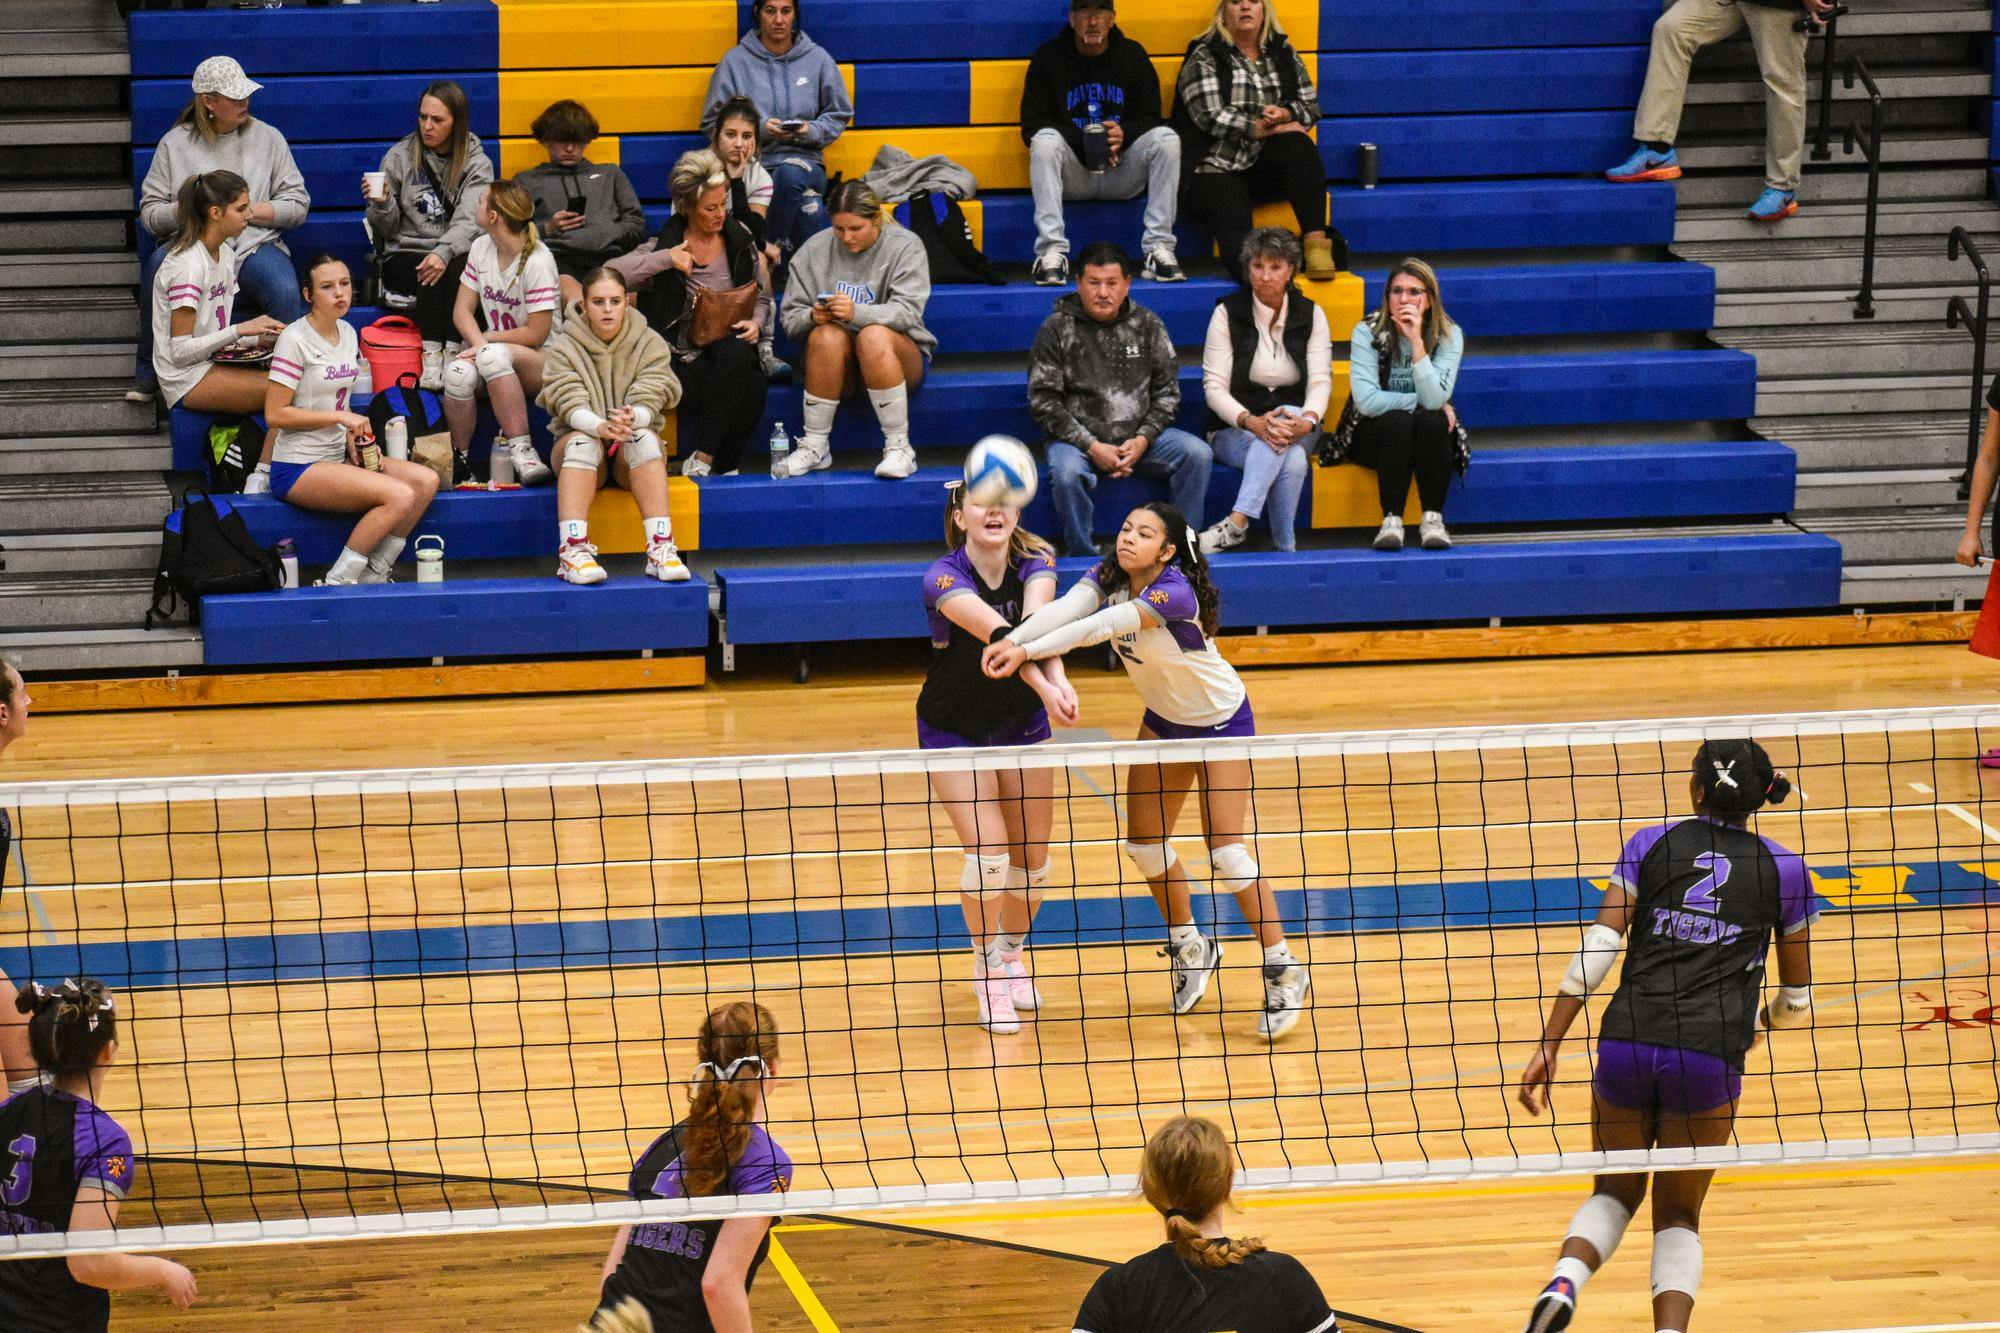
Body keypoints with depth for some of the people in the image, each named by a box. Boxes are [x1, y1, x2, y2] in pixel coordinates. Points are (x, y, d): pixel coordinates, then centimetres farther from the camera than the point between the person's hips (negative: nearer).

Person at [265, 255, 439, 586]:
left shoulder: (347, 333, 11)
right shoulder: (295, 339, -14)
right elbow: (275, 415, -17)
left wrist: (354, 440, 2)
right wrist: (341, 417, -17)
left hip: (337, 458, 8)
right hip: (298, 468, -8)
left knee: (426, 482, -8)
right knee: (400, 497, -24)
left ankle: (374, 576, -2)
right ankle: (336, 583, -14)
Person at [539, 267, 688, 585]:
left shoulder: (650, 343, 3)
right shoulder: (564, 348, 0)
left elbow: (649, 401, -10)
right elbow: (570, 404, -15)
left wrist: (631, 419, -35)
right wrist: (600, 427, -38)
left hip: (633, 454, 1)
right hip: (583, 447, -1)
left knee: (644, 437, -33)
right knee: (582, 440, -35)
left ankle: (660, 547, -45)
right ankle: (572, 550, -50)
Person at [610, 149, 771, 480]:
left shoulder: (740, 238, 11)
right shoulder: (665, 244, 2)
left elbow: (762, 296, 18)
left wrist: (755, 323, -5)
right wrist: (666, 259, -16)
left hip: (731, 345, 3)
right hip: (683, 357, -3)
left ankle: (703, 458, -22)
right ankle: (723, 463, -15)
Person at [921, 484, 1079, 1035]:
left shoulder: (1036, 561, -15)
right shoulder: (944, 578, -26)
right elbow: (1000, 634, -41)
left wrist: (1058, 678, -54)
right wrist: (1045, 687, -55)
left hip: (1021, 723, 4)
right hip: (954, 729, -4)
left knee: (1031, 858, 7)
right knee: (989, 852, -16)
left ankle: (1012, 956, 35)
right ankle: (986, 970, 8)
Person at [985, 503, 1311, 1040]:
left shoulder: (1174, 593, -32)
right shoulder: (1108, 577, -11)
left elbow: (1101, 627, -42)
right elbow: (1064, 609, -29)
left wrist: (1029, 652, -50)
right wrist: (1010, 639, -47)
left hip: (1221, 721, -7)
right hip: (1164, 718, 7)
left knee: (1226, 850, -11)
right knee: (1144, 842, 7)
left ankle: (1284, 969, 1)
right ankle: (1189, 945, 29)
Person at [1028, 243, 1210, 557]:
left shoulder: (1147, 325, 7)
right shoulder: (1057, 329, -2)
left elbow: (1167, 390, 9)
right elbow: (1043, 401, -6)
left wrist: (1143, 440, -8)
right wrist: (1092, 447, -15)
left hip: (1138, 437, 3)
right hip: (1077, 437, -3)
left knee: (1197, 453, -20)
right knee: (1066, 471, -36)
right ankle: (1082, 555, -18)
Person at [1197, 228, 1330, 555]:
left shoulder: (1311, 315, 5)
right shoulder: (1227, 313, -2)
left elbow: (1320, 381, -4)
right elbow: (1214, 386, -8)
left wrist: (1307, 421, -28)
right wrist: (1252, 422, -28)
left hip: (1295, 428, 2)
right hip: (1233, 430, -2)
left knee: (1287, 416, -37)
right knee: (1292, 462, -35)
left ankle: (1236, 523, -46)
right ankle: (1285, 548, -35)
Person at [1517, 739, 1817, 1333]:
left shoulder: (1650, 844, 8)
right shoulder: (1782, 869, 8)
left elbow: (1596, 948, -2)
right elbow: (1797, 1001, 13)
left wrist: (1549, 1046, -1)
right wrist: (1761, 1019, 36)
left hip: (1626, 1045, 1)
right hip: (1709, 1061, -1)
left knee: (1615, 1193, 22)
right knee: (1678, 1218, 17)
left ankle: (1563, 1282, -8)